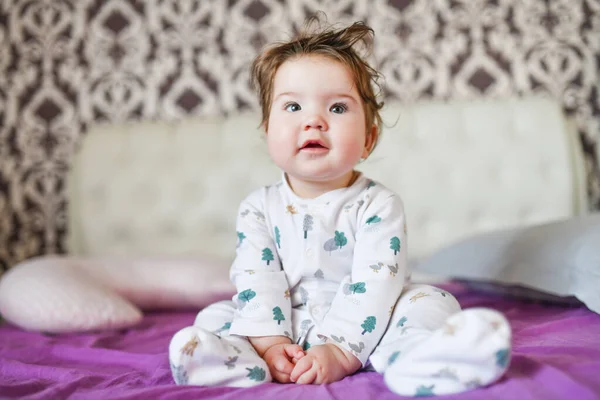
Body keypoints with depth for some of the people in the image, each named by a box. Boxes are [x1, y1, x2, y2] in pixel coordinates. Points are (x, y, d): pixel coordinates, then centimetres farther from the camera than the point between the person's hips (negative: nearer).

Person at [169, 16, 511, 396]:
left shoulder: (378, 204, -9)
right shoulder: (259, 208, -1)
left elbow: (375, 284, -18)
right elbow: (257, 281, -8)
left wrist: (340, 349, -28)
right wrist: (271, 343, -22)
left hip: (359, 326, -2)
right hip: (290, 331, 2)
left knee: (431, 302, -22)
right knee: (215, 317, -11)